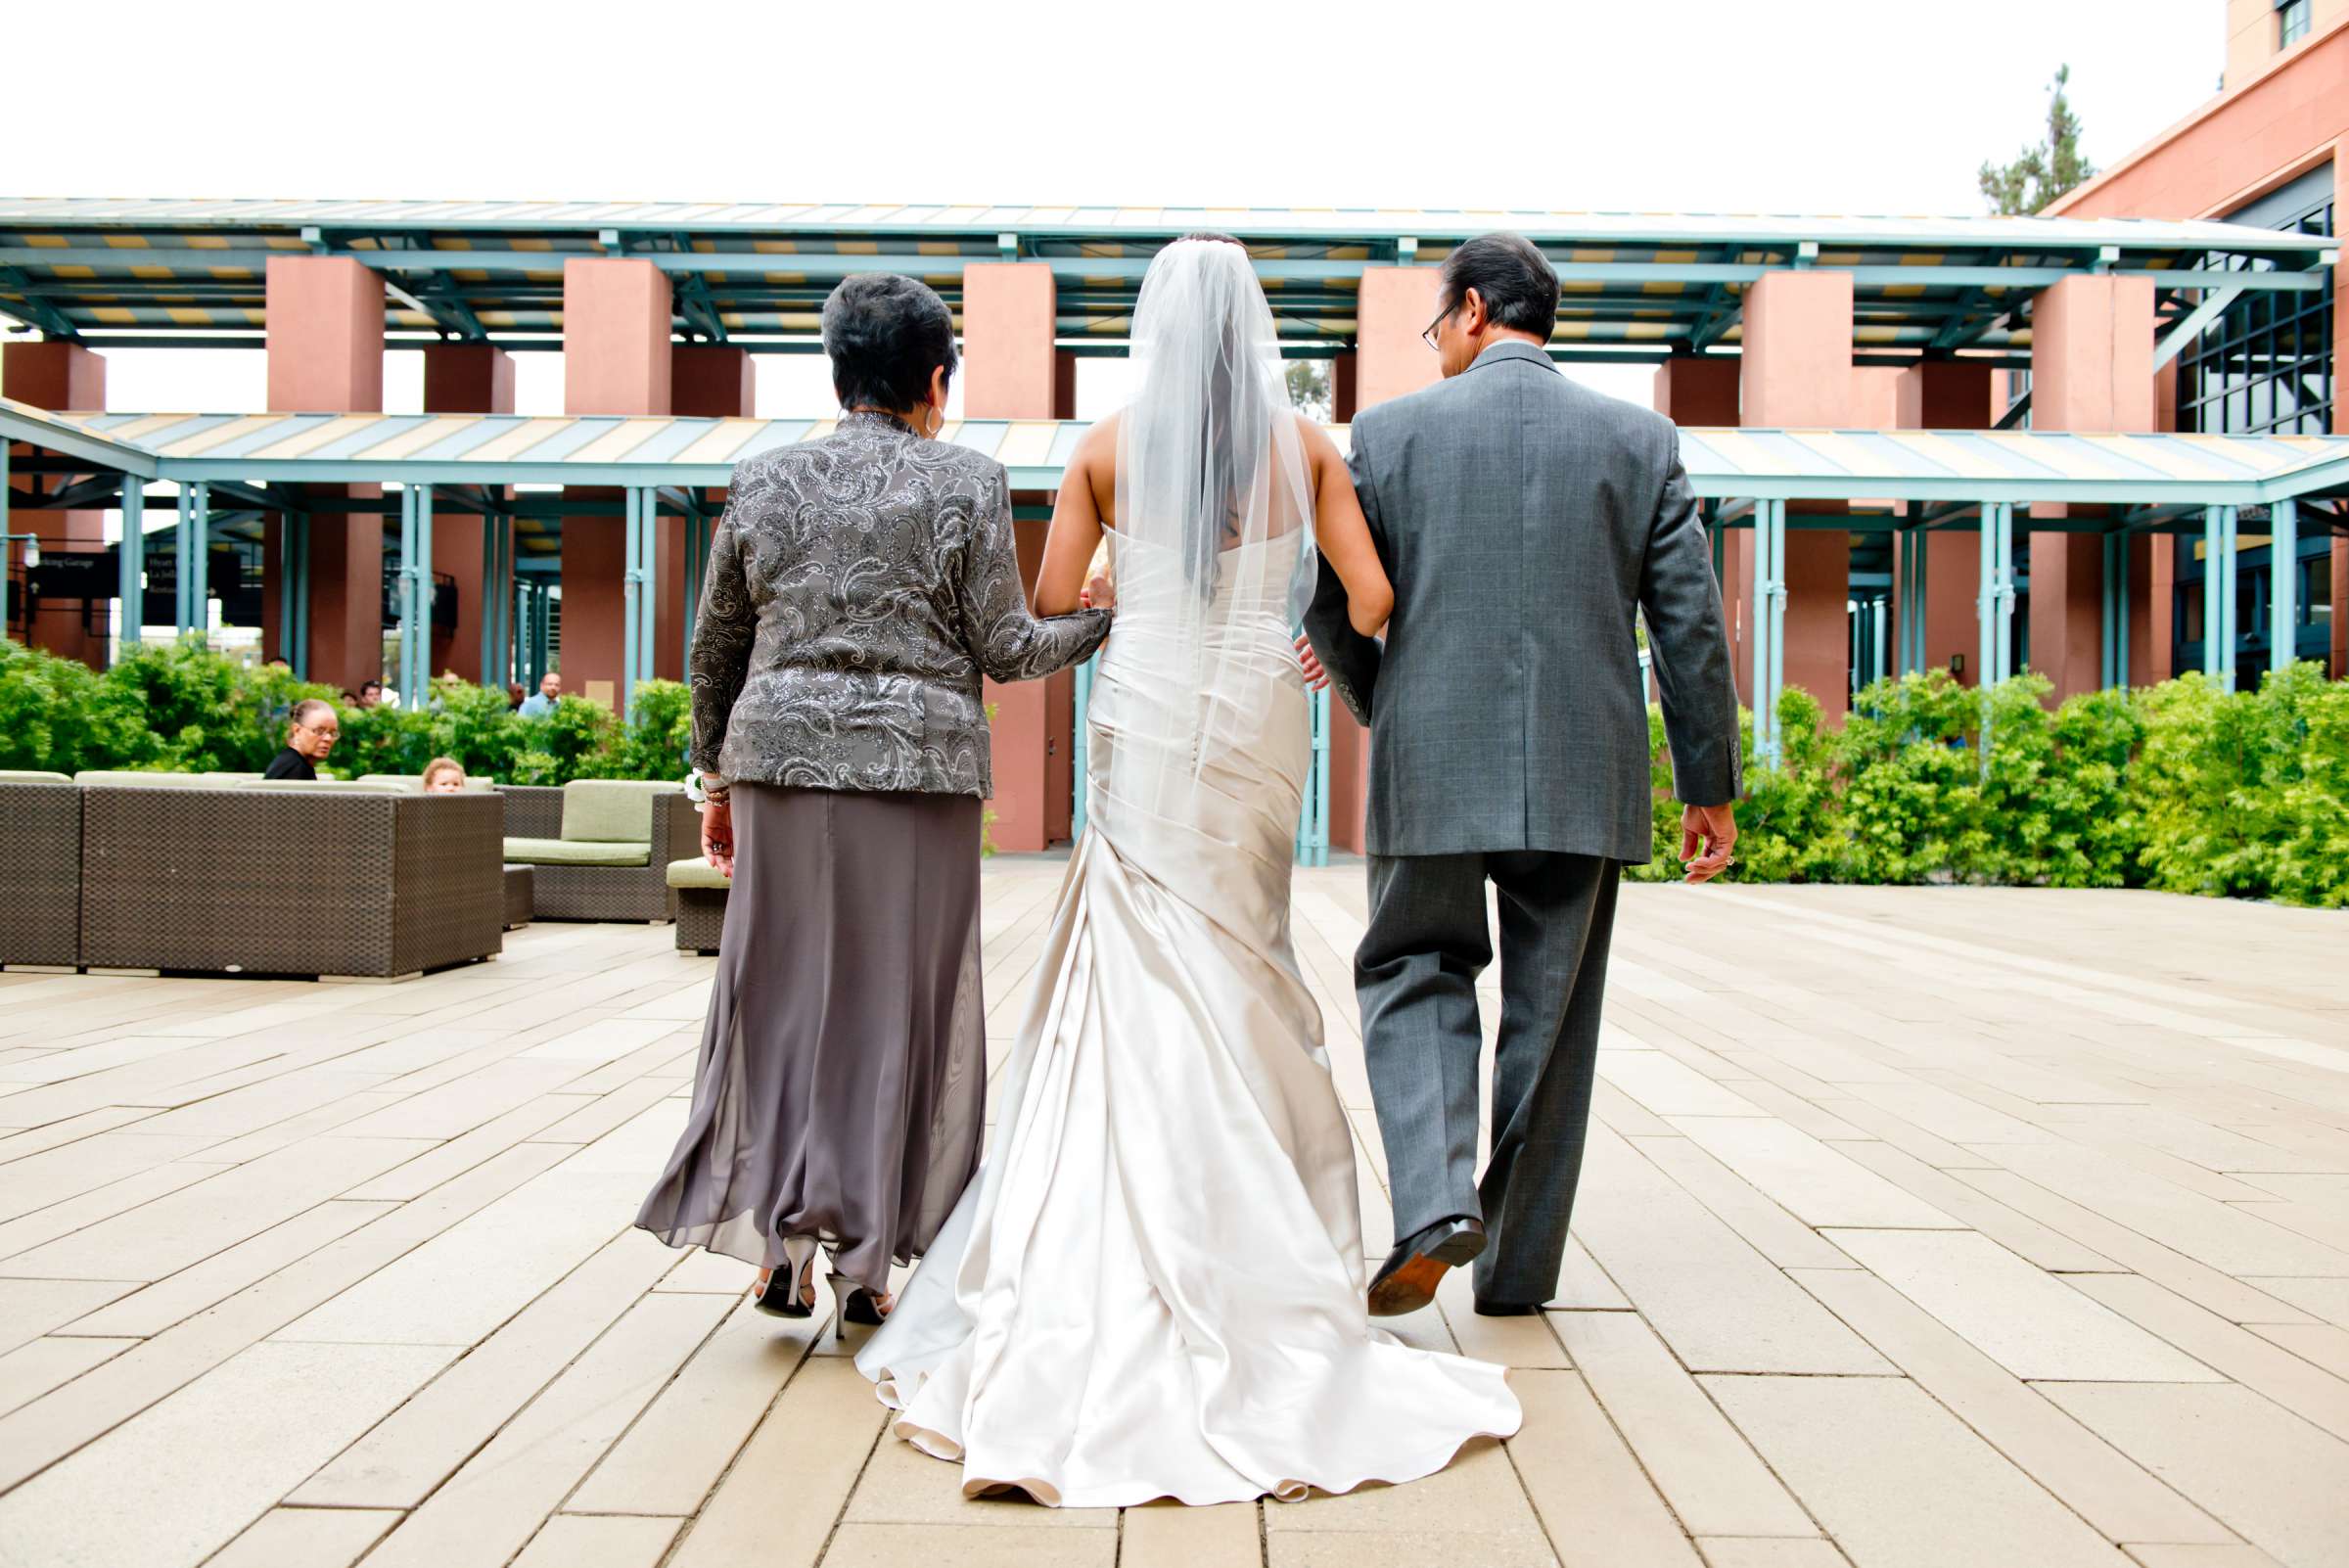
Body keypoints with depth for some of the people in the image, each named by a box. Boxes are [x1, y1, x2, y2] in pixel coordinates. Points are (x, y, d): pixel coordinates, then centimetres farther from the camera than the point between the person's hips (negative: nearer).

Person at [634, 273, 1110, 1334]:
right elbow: (1004, 650, -2)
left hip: (782, 755, 3)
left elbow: (716, 647, 12)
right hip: (918, 765, -2)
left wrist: (717, 776, 22)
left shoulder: (763, 481, 10)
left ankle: (776, 1238, 10)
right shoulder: (966, 483, 0)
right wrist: (1103, 618, 15)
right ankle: (863, 1261, 12)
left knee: (778, 992, 12)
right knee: (896, 1004, 6)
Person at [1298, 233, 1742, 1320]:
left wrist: (1374, 699, 21)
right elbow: (1691, 624, 3)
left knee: (1413, 975, 15)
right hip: (1586, 775, 2)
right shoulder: (1641, 440, 5)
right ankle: (1518, 1267, 22)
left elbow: (1328, 598, 2)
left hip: (1435, 765, -2)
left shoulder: (1389, 431, 0)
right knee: (1552, 1015, 12)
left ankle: (1435, 1203, -6)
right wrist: (1709, 785, 9)